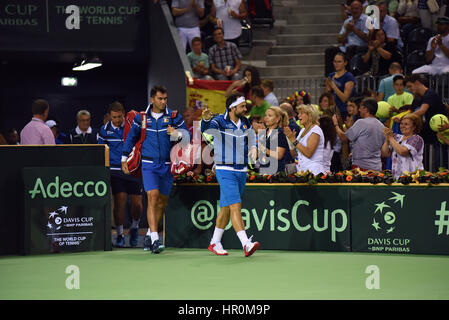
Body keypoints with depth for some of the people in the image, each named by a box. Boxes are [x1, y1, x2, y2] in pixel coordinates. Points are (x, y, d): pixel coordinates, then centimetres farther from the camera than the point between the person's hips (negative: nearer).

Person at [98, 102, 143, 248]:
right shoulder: (105, 130, 4)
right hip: (115, 171, 0)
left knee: (137, 203, -1)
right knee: (119, 202, -8)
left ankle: (134, 228, 27)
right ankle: (119, 234, 5)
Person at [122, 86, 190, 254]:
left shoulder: (174, 116, 2)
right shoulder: (141, 117, 3)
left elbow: (187, 135, 4)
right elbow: (131, 137, 16)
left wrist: (177, 133, -18)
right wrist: (124, 159, 16)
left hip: (167, 165, 2)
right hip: (148, 164, -2)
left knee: (162, 202, 9)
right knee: (153, 197, -16)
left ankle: (150, 235, 26)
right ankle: (154, 239, -21)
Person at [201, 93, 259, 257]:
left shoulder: (245, 122, 8)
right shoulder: (220, 122, -13)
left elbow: (251, 136, 28)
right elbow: (204, 128, -34)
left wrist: (253, 148, 8)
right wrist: (206, 120, -56)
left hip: (241, 171, 7)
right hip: (226, 171, -7)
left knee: (226, 208, 13)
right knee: (235, 206, -16)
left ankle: (214, 243, 24)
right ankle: (246, 244, -25)